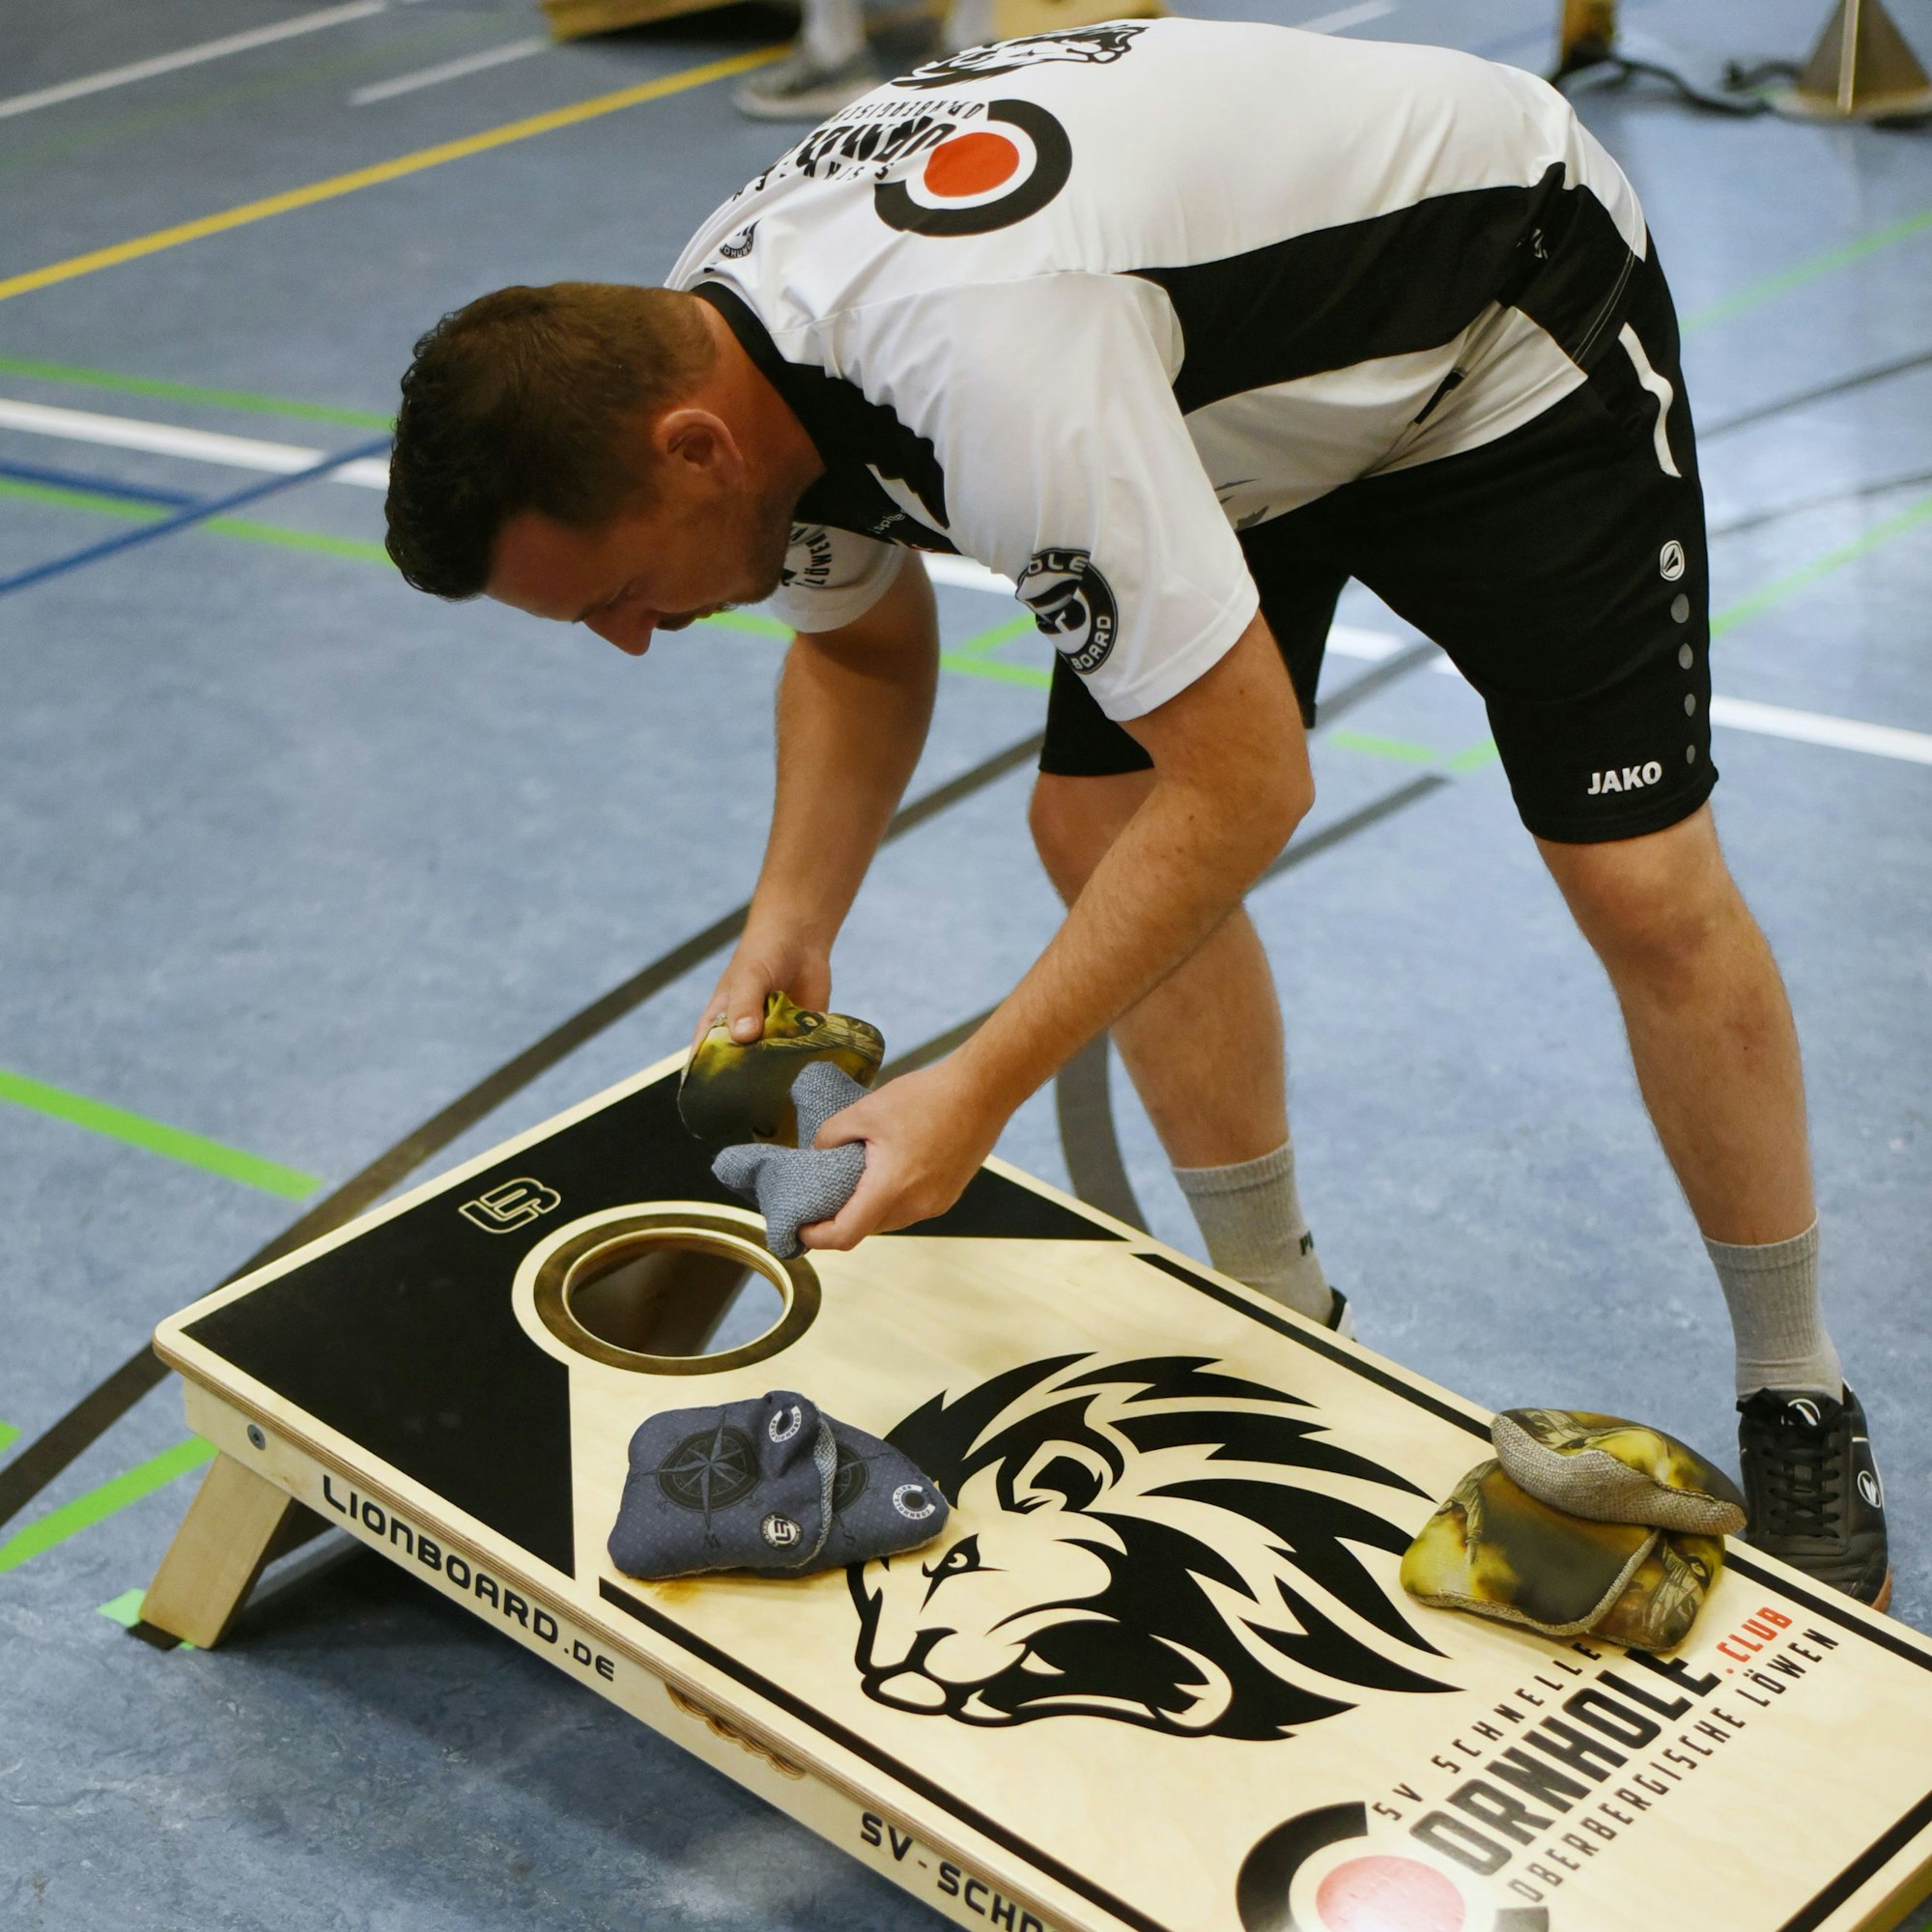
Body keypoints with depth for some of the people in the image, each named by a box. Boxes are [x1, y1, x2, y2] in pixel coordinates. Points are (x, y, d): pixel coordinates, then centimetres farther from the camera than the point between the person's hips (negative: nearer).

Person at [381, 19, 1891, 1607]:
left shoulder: (984, 370, -43)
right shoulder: (695, 358, -14)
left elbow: (1245, 786, -37)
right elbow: (859, 643, 6)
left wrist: (979, 1089, -35)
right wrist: (790, 926, -10)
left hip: (1505, 314, -8)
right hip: (1244, 362, 8)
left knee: (1646, 890, -11)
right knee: (1093, 824, -2)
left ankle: (1798, 1399, 10)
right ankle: (1279, 1315, 17)